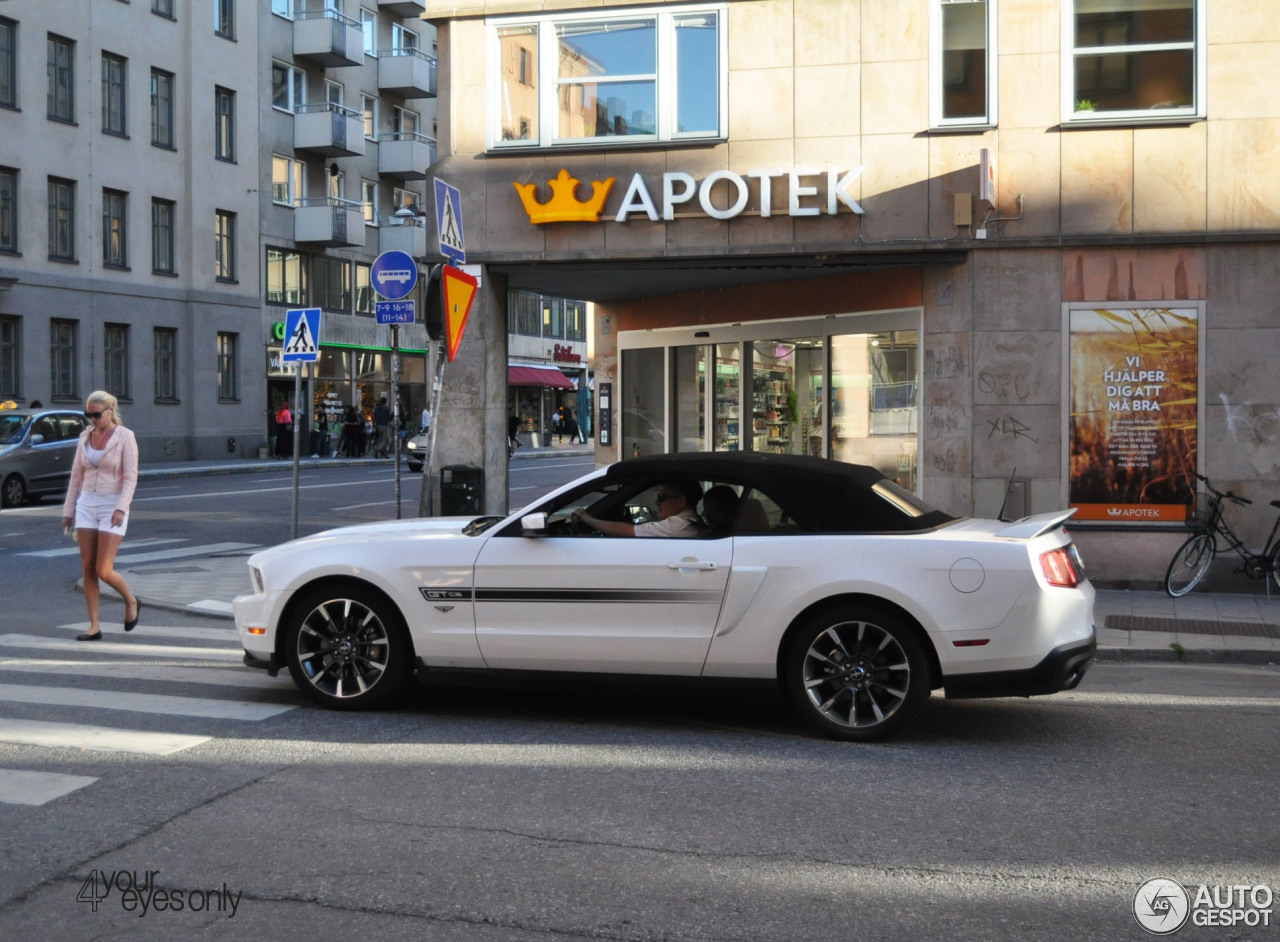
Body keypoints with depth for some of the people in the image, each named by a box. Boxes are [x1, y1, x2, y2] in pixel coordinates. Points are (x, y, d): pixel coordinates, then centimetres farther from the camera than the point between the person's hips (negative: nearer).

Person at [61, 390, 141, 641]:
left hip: (112, 507, -5)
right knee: (88, 569, 1)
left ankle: (131, 602, 19)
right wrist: (69, 510, 11)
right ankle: (94, 627, 6)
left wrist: (121, 508, -23)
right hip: (87, 505, 5)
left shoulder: (125, 437, -7)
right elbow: (77, 476, 13)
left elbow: (130, 477, -12)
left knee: (103, 571, -9)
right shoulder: (85, 437, 9)